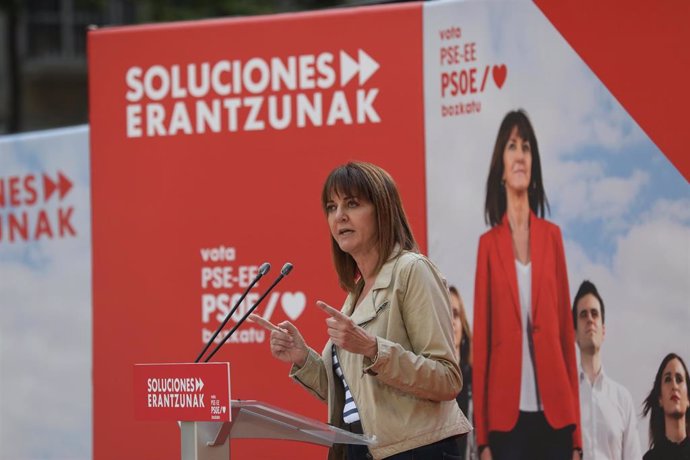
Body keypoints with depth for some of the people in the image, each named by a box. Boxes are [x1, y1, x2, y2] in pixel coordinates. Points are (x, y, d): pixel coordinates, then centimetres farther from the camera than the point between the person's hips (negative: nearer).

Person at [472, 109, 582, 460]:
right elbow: (481, 337, 3)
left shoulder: (552, 237, 10)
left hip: (554, 414, 2)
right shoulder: (489, 244, 5)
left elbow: (566, 329, 9)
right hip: (506, 415, -2)